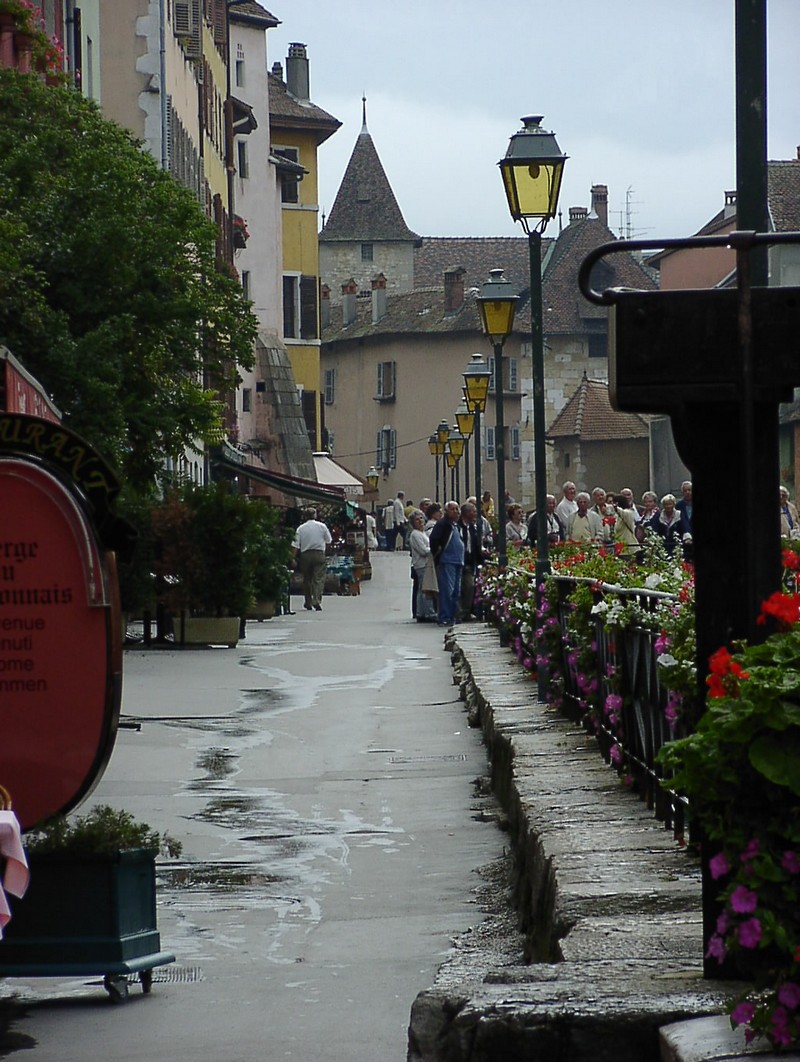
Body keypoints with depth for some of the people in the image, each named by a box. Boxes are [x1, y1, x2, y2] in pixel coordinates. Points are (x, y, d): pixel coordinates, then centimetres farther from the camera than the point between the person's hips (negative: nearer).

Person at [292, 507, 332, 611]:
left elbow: (296, 545, -3)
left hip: (305, 555, 1)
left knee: (307, 579, 12)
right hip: (319, 553, -1)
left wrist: (294, 558, 0)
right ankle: (317, 600, -21)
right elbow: (328, 541, 8)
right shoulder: (322, 526, 1)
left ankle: (308, 603, 17)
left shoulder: (300, 528, 2)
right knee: (319, 578, -4)